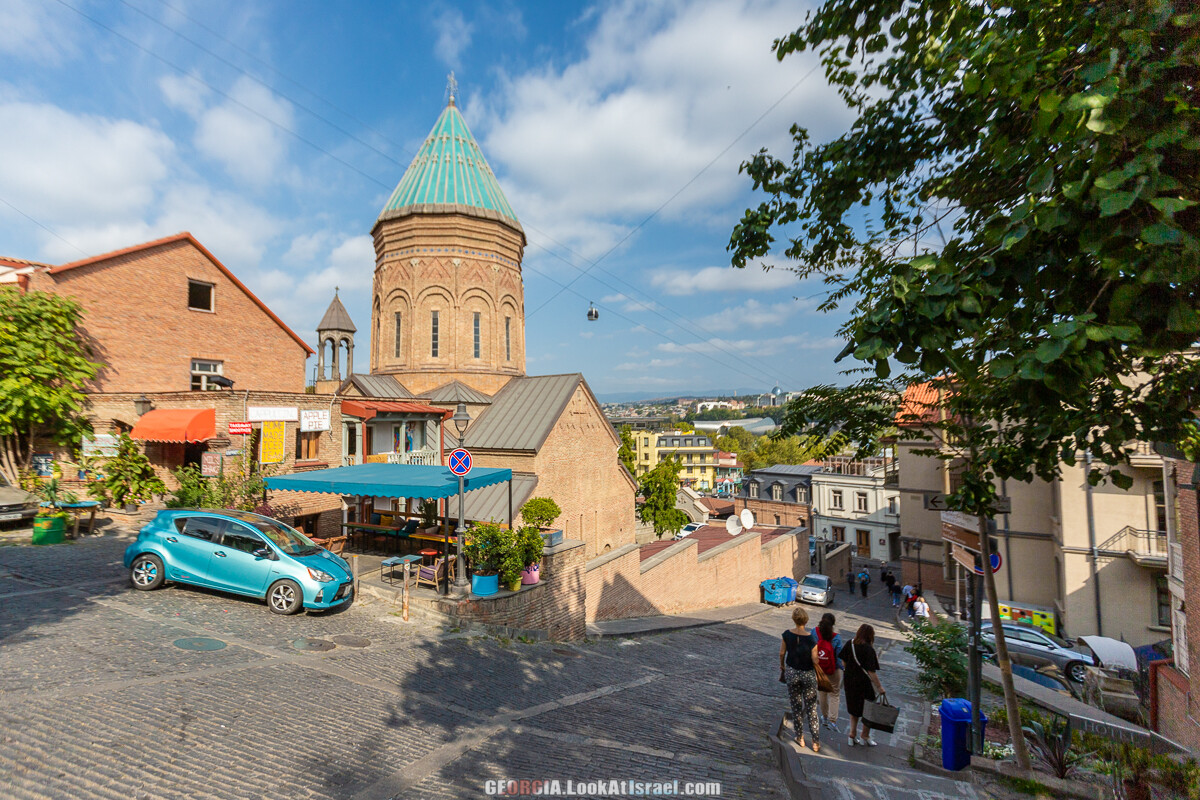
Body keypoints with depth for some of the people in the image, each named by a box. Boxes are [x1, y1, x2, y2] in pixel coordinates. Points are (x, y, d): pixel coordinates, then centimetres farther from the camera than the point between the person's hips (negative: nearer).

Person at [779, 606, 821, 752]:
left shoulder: (787, 634, -13)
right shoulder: (811, 638, -21)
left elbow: (782, 653, -3)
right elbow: (815, 660, -14)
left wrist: (782, 666, 16)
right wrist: (818, 674, 4)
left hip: (791, 673, 2)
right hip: (808, 674, -2)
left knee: (796, 706, 16)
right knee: (811, 708, 11)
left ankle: (800, 738, 27)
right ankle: (816, 742, 17)